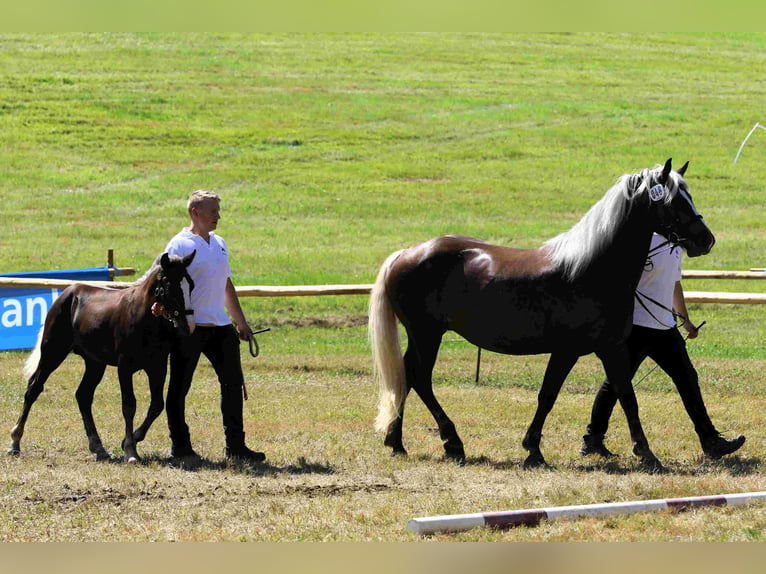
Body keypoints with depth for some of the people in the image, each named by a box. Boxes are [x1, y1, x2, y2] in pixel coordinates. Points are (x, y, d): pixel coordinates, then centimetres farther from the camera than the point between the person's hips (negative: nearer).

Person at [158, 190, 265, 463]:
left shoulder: (219, 243, 16)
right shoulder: (180, 245, -7)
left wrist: (241, 322, 24)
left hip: (220, 326, 7)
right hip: (189, 326, -7)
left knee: (233, 383, 4)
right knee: (180, 386, 1)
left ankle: (235, 446, 9)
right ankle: (180, 445, 9)